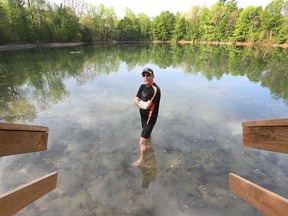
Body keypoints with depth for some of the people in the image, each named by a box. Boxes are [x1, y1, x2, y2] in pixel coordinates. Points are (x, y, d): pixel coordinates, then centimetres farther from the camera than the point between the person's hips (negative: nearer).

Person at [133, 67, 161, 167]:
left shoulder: (155, 90, -28)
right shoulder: (142, 86, -1)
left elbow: (146, 106, -30)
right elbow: (135, 100, -3)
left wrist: (140, 102, -11)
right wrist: (142, 104, -22)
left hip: (150, 118, -8)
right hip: (143, 115, 8)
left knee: (142, 142, -1)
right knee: (146, 132, 34)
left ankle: (141, 159, 24)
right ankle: (149, 140, 65)